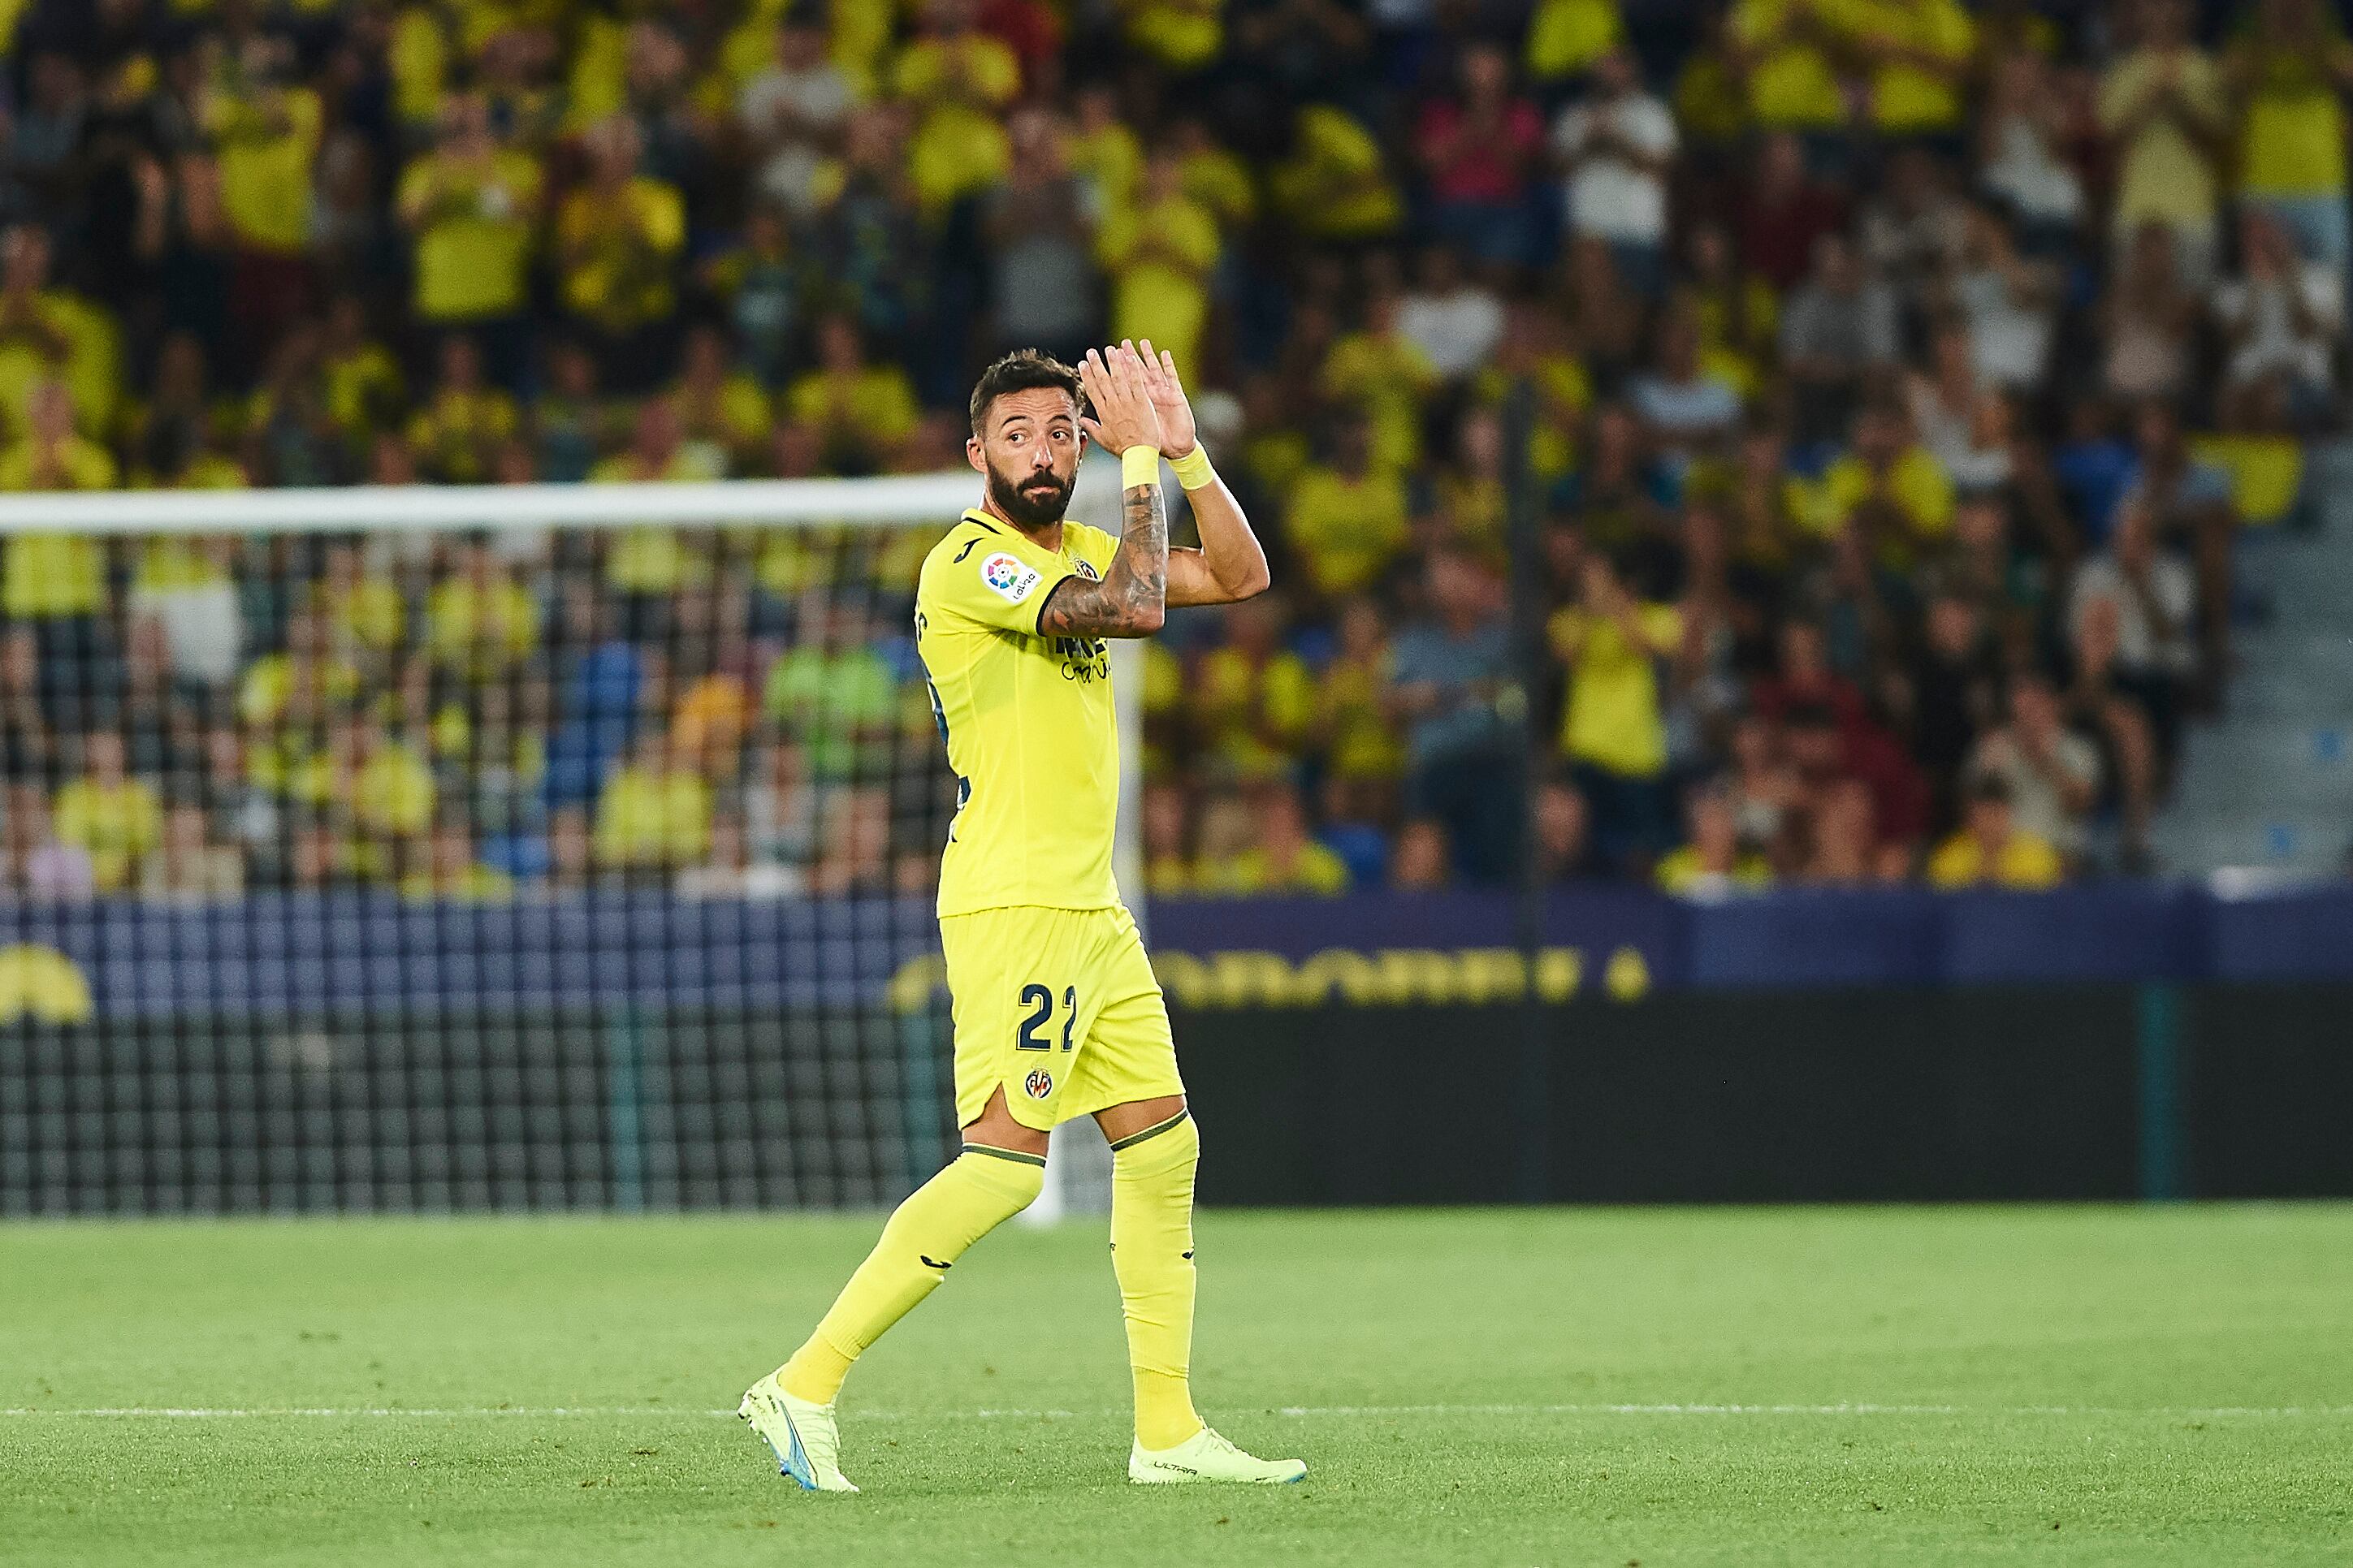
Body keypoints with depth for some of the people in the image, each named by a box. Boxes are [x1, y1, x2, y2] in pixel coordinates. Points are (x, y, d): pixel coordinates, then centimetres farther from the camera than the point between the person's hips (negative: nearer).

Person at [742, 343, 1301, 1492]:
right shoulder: (970, 563, -13)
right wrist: (1141, 461, -14)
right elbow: (1133, 606, -24)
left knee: (1162, 1143, 8)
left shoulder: (1075, 551, 15)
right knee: (1004, 1160, -16)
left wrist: (1184, 449, 4)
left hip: (1089, 910, 9)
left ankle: (1167, 1431, 14)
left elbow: (1239, 575, 16)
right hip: (1013, 905, -9)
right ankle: (806, 1385, -15)